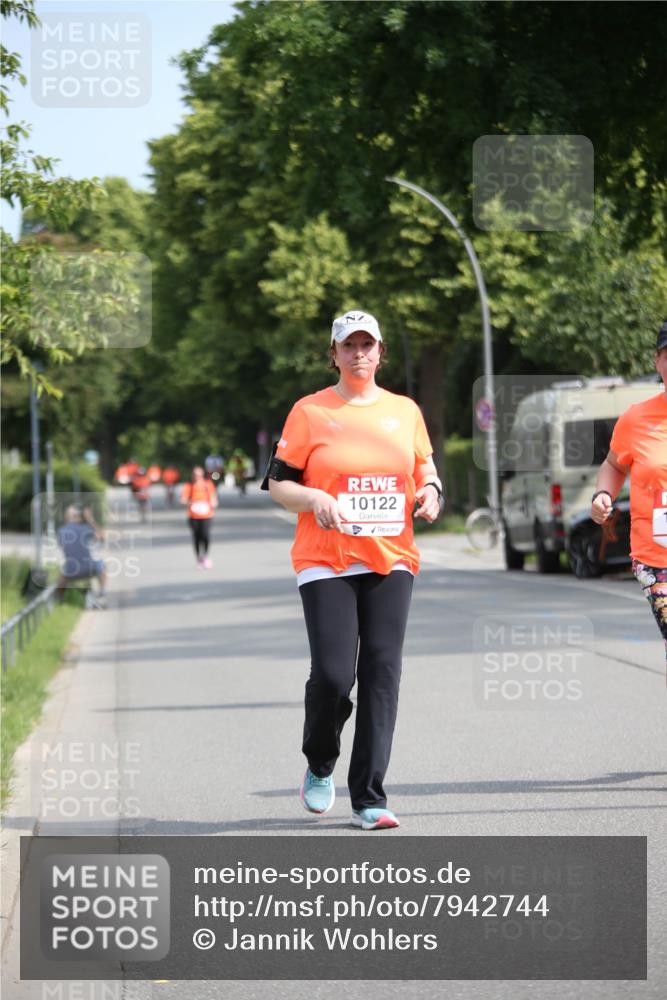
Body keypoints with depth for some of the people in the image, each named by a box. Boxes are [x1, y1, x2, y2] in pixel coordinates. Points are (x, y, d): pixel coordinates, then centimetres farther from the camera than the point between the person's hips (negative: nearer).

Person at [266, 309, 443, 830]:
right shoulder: (310, 411, 3)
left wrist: (430, 489, 1)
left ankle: (370, 799, -1)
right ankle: (320, 766, 19)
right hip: (326, 563, -3)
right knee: (333, 675, -12)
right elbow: (278, 483, 4)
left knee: (382, 675, -5)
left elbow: (425, 466, 23)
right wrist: (313, 498, -16)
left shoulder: (405, 410, 13)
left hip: (391, 560, 3)